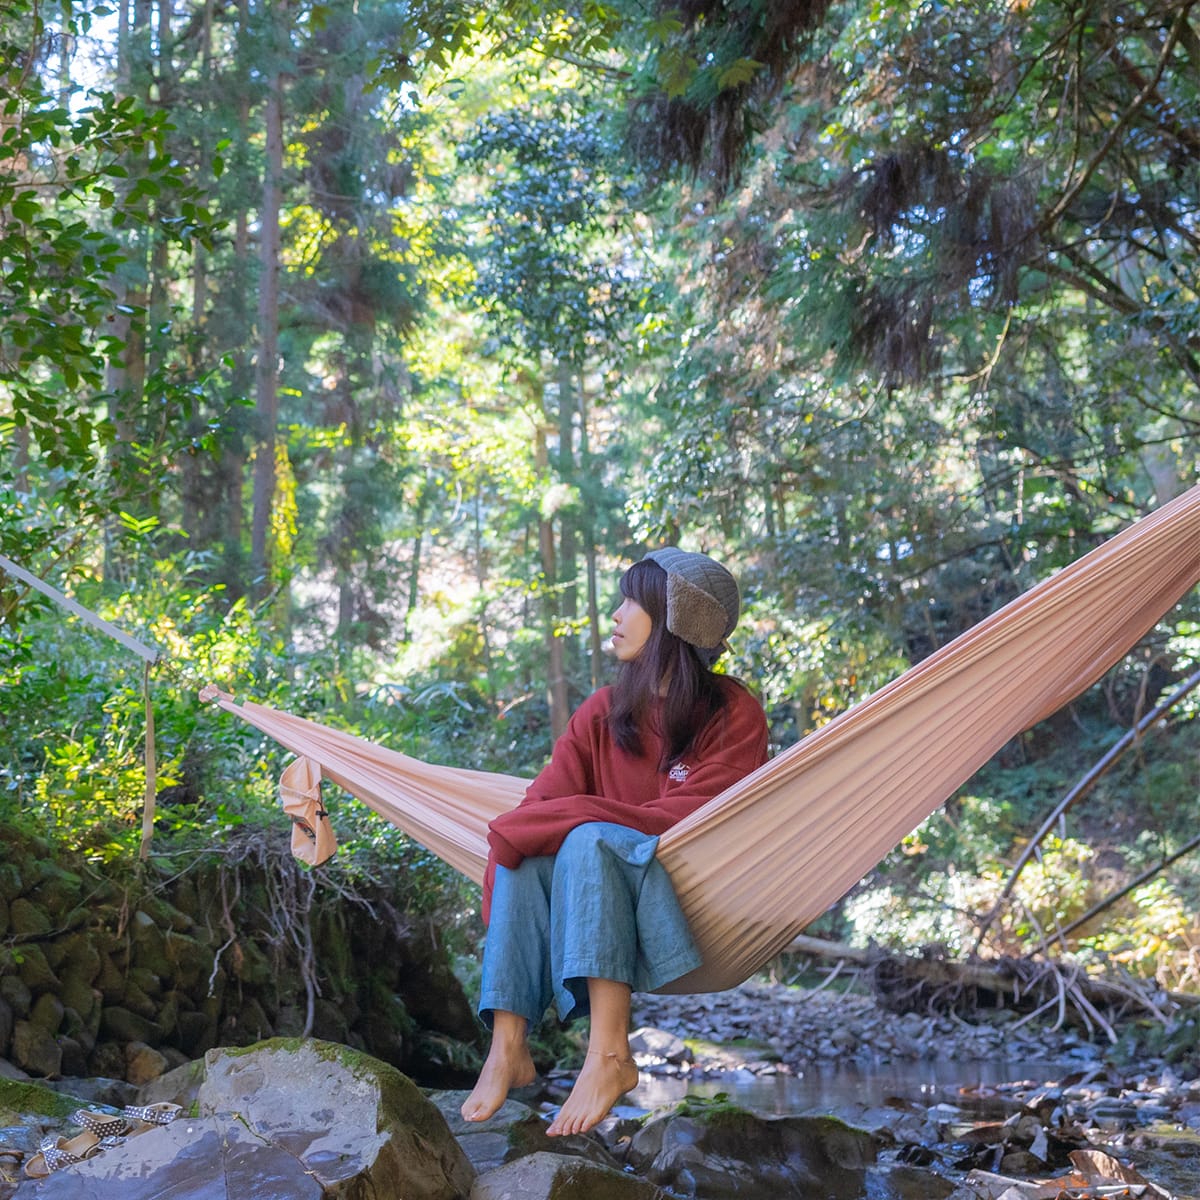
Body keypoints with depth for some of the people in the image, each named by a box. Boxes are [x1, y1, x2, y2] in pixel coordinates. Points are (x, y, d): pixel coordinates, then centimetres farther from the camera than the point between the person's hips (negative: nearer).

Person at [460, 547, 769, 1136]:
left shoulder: (734, 716, -6)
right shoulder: (603, 712, 9)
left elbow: (685, 822, -17)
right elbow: (544, 800, -3)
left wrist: (559, 819, -20)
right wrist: (521, 832, -26)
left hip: (699, 919, -5)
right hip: (599, 902, 5)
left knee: (589, 840, -31)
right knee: (528, 852, -24)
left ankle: (610, 1053, -39)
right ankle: (508, 1047, -29)